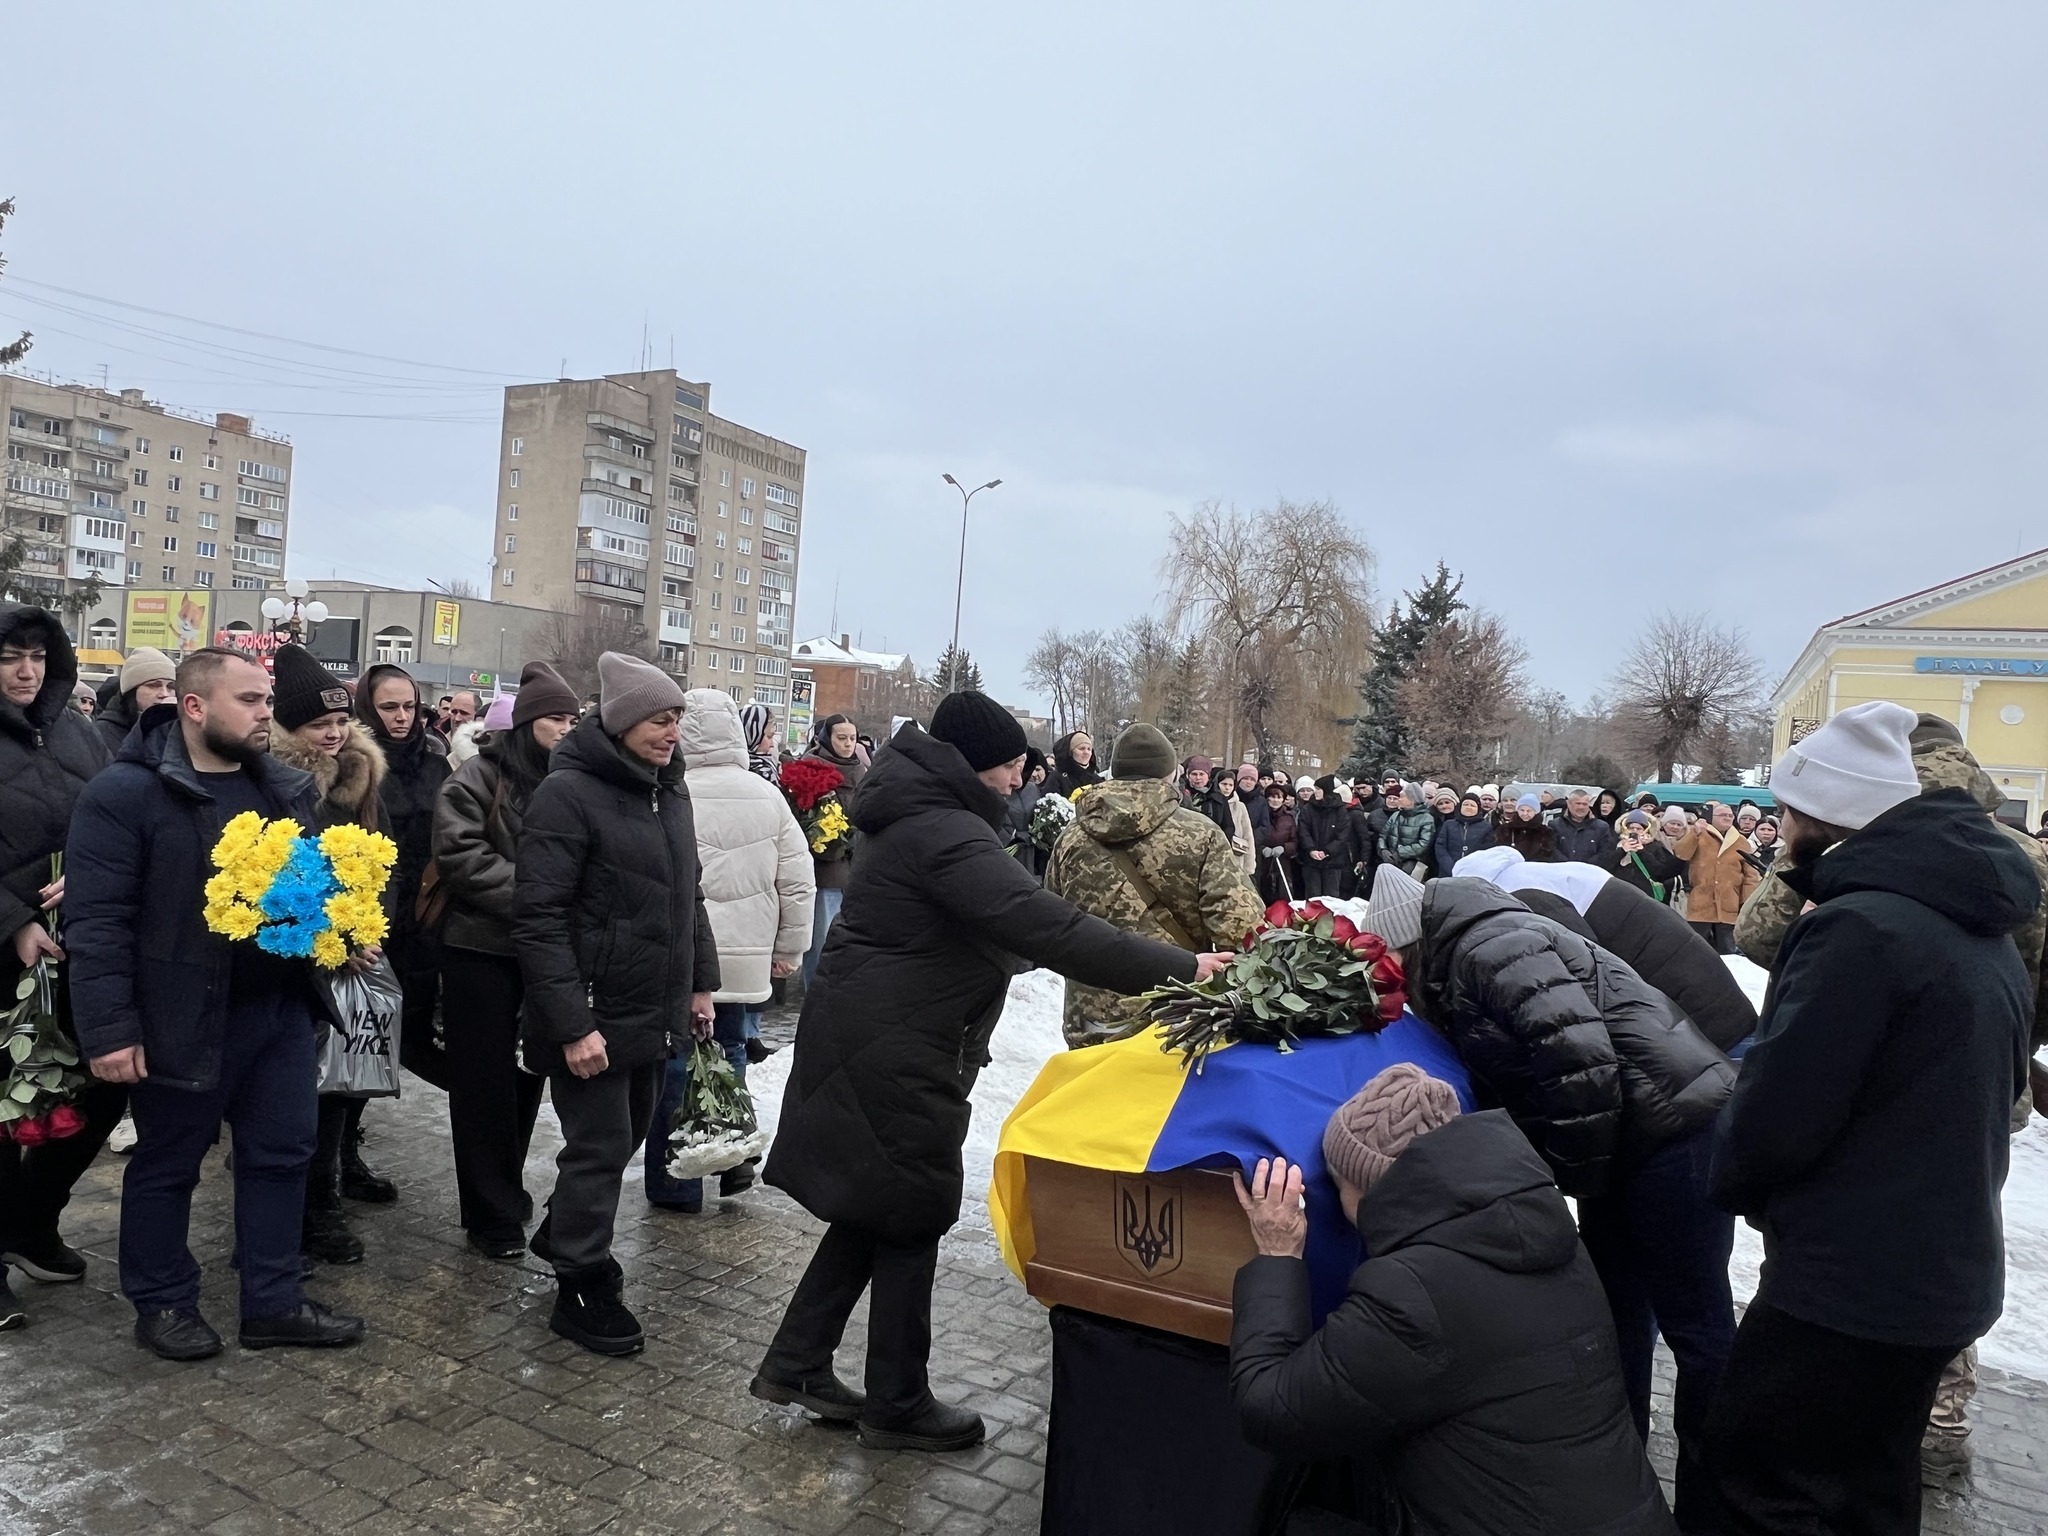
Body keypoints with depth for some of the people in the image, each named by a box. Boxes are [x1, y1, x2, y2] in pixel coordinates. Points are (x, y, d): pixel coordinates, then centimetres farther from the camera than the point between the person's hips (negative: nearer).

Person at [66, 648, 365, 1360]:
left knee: (281, 1153, 12)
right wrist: (110, 1028, -17)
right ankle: (161, 1302, 30)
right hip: (184, 1017, -6)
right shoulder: (125, 793, -12)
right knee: (167, 1164, 12)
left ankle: (273, 1301, 26)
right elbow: (98, 920, -14)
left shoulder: (287, 787, 7)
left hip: (283, 1007, 6)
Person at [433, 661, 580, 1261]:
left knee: (527, 1076, 14)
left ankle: (507, 1189, 32)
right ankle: (491, 1216, 14)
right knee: (485, 1083, 4)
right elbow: (462, 856, -16)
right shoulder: (476, 779, -7)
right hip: (481, 949, -4)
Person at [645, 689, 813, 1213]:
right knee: (729, 1053, 22)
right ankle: (733, 1162, 28)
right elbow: (798, 883, 3)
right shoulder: (767, 797, -1)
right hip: (744, 958, 4)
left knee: (676, 1063, 7)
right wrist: (788, 950, 13)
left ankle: (675, 1185, 15)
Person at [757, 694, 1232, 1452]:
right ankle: (897, 1405, 19)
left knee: (873, 1209, 19)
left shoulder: (919, 816, 12)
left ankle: (795, 1363, 30)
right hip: (894, 1054, -10)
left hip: (869, 1039, 10)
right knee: (911, 1218, 3)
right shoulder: (947, 834, -23)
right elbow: (1047, 925, -33)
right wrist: (1181, 968, -33)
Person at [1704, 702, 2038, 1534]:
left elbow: (1776, 1112, -21)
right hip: (1945, 1269, 9)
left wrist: (1734, 1181, -1)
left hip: (1850, 1279, -9)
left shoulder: (1860, 925, -22)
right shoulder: (1982, 928, 9)